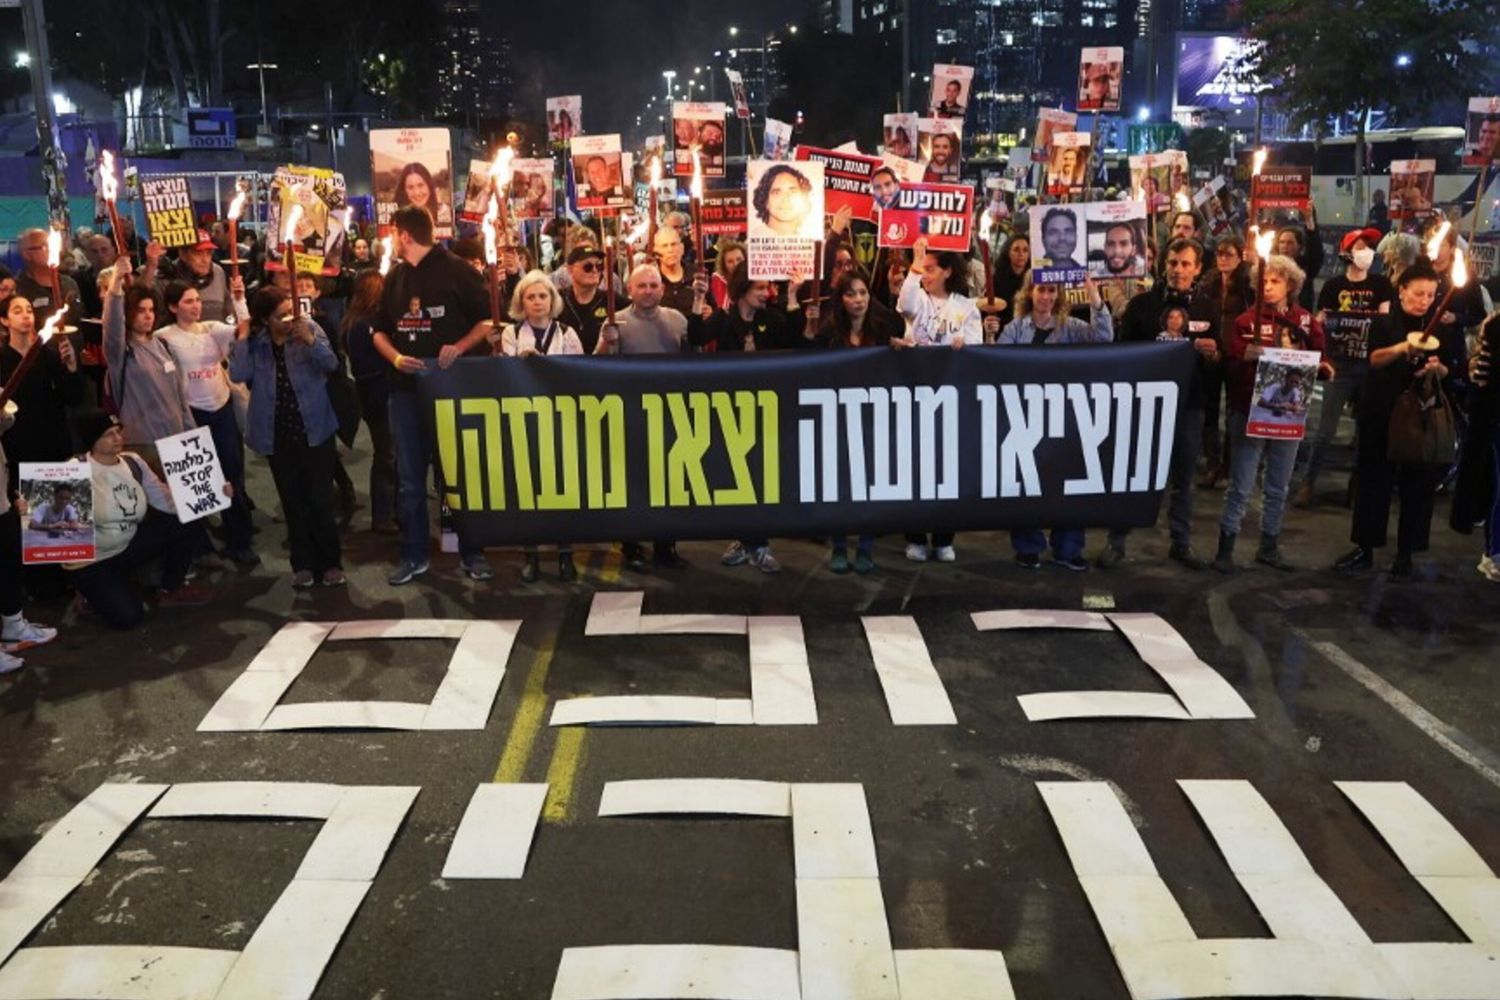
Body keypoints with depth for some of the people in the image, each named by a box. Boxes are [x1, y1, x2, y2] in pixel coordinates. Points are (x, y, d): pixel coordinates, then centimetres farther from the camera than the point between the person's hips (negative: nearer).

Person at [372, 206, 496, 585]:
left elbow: (488, 319, -5)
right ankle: (413, 555, 17)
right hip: (406, 388, 5)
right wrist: (395, 357, -3)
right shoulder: (394, 277, 12)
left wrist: (459, 348, -20)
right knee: (409, 476, 7)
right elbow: (380, 330, 18)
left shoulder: (457, 270, -5)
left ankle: (471, 553, 13)